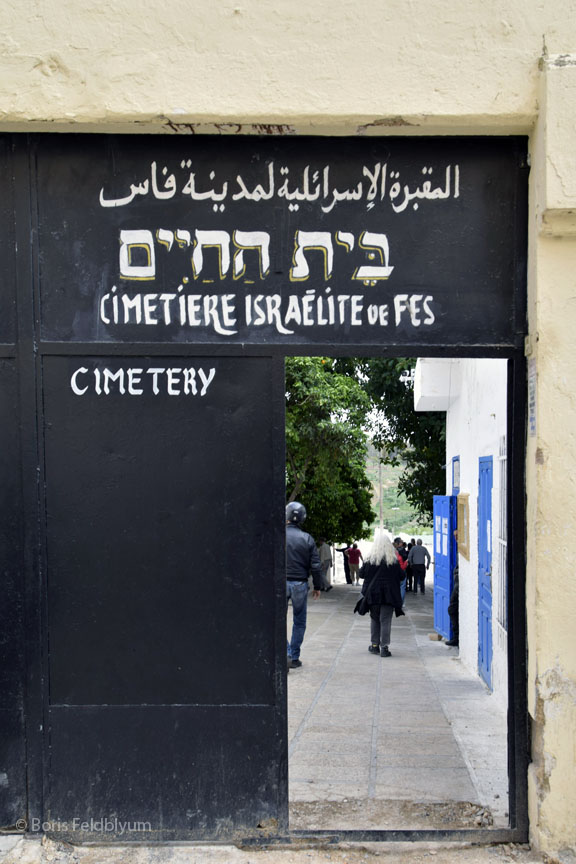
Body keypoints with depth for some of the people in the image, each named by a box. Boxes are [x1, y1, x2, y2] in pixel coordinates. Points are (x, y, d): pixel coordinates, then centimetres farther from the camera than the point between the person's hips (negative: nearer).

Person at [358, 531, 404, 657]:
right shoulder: (394, 560, -6)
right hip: (389, 594, -1)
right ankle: (384, 647, -4)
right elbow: (401, 576, -1)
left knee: (374, 619, 15)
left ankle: (375, 645, 19)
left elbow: (362, 574, 0)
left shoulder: (370, 559, -6)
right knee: (386, 620, 0)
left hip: (373, 593, 1)